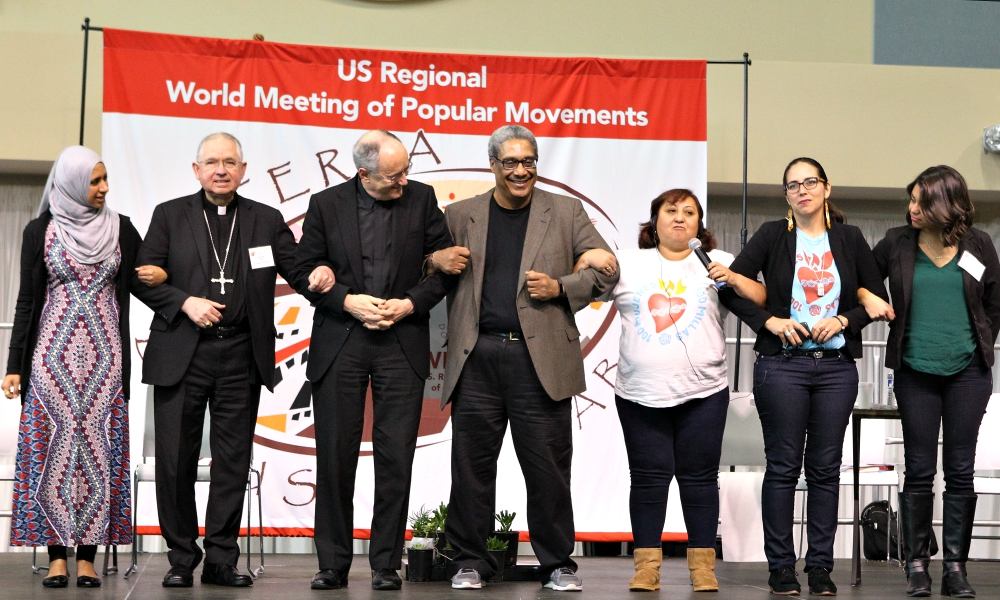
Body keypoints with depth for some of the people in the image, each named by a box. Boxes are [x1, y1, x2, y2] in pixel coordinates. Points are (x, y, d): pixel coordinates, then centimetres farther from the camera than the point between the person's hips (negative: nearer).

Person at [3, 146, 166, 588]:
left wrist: (159, 277, -10)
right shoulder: (41, 231, 3)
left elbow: (140, 284, 14)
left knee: (100, 447, -3)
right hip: (53, 353, -1)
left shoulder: (120, 228, 8)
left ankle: (87, 557, 1)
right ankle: (57, 556, 1)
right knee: (53, 447, -4)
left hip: (104, 356, 1)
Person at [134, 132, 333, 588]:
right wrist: (185, 302, -11)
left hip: (240, 357, 1)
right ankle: (181, 558, 11)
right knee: (176, 459, 0)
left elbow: (298, 271, 8)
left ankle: (221, 559, 11)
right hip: (181, 356, -1)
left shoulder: (267, 220, 12)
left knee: (233, 461, 3)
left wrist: (318, 277, -15)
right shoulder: (170, 215, 9)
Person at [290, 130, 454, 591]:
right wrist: (349, 301, -9)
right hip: (339, 345, 0)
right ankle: (333, 564, 12)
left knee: (396, 457, -1)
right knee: (335, 455, 2)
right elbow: (304, 270, 4)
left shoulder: (421, 199, 4)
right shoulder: (326, 204, 3)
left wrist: (409, 303, -8)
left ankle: (387, 564, 8)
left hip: (402, 345, 0)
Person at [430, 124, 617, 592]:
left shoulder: (565, 212, 10)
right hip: (477, 359, 1)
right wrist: (435, 260, 0)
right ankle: (471, 561, 15)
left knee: (548, 466, 1)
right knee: (471, 465, 4)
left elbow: (605, 271, 9)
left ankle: (557, 564, 11)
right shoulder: (460, 215, 13)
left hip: (539, 357, -1)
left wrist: (560, 287, -7)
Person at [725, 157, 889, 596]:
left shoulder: (849, 239, 9)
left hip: (837, 366, 2)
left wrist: (844, 320, -7)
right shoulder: (772, 236, 4)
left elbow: (877, 297, 10)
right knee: (783, 467, 0)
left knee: (825, 469, 4)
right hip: (782, 364, -2)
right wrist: (769, 321, -11)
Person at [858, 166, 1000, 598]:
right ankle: (916, 565, 8)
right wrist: (867, 298, -6)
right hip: (915, 372, 0)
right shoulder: (896, 243, 2)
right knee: (919, 472, 1)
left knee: (960, 471, 3)